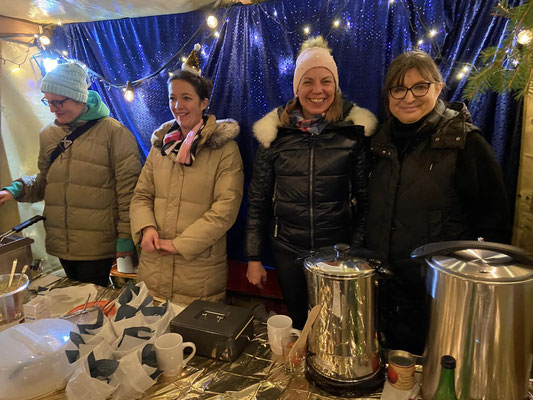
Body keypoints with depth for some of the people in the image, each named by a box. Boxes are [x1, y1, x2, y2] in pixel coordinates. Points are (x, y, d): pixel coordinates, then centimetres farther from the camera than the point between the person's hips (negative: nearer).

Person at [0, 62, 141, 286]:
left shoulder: (114, 132, -10)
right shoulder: (48, 135, 9)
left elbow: (128, 188, -11)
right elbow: (44, 181, 19)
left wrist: (126, 236, -11)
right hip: (61, 244, 6)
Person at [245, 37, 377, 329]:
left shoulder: (355, 131, -4)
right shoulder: (275, 132, -1)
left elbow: (365, 200, 1)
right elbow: (258, 201, 3)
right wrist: (254, 258, 3)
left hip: (340, 252, -1)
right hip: (288, 253, 1)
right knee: (299, 323, 17)